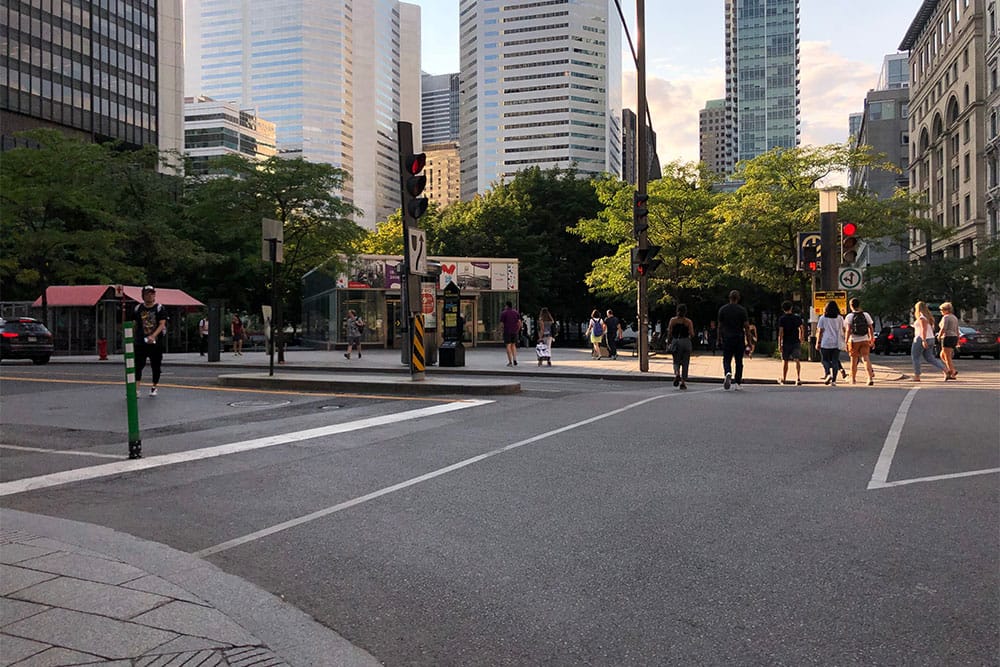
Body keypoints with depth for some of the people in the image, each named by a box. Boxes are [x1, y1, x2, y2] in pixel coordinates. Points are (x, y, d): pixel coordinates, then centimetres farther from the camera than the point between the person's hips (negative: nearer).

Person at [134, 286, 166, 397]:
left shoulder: (159, 308, -1)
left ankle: (154, 387, 24)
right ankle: (136, 389, -12)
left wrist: (153, 336, -24)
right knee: (138, 365, -8)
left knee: (156, 366, 7)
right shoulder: (138, 308, 7)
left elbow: (162, 324, -11)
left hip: (156, 343, -1)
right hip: (140, 342, 1)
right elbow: (134, 325, 15)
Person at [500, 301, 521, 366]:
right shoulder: (516, 312, 9)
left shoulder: (503, 313, -3)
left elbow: (501, 324, -6)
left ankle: (510, 361, -6)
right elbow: (519, 322, 4)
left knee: (508, 346, -1)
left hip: (507, 331, -4)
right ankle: (515, 359, 1)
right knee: (513, 345, 15)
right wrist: (518, 330, 11)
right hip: (515, 331, 4)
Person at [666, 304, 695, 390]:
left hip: (676, 341, 0)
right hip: (686, 341, 0)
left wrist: (669, 341, 12)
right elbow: (692, 334, -7)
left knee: (676, 361, 12)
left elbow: (669, 332, -4)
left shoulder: (673, 320, -1)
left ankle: (677, 374, -19)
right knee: (685, 363, 8)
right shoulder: (689, 322, -2)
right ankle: (683, 382, 6)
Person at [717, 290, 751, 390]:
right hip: (739, 339, -1)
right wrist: (748, 341, 1)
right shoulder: (742, 310, -3)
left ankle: (728, 373, -25)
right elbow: (746, 326, -4)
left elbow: (720, 326, 5)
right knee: (739, 361, 9)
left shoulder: (722, 309, 2)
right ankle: (738, 383, 10)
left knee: (726, 359, 6)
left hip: (727, 338, 1)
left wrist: (718, 339, 13)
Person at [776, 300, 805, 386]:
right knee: (797, 360, -5)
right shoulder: (797, 318, 3)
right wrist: (802, 337, 25)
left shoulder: (782, 319, -6)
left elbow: (781, 332, -11)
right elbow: (802, 329, 7)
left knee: (785, 360, 12)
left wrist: (779, 344, -11)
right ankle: (798, 378, -21)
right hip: (796, 342, 1)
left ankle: (783, 379, 23)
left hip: (786, 343, -1)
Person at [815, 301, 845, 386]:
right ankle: (833, 380, 0)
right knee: (835, 360, 4)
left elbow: (820, 331, -2)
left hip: (825, 343, -2)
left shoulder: (822, 318, -1)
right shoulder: (840, 318, 6)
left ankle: (828, 374, -16)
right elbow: (843, 330, 8)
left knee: (825, 360, 8)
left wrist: (818, 342, 2)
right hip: (837, 343, 2)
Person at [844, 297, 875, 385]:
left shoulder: (849, 316, -6)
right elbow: (871, 328, 5)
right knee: (866, 358, -2)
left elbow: (848, 330, -14)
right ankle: (870, 378, -19)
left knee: (854, 360, 11)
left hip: (854, 341, -2)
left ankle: (853, 379, 23)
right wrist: (872, 339, 15)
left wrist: (846, 342, -13)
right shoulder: (866, 315, 4)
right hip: (864, 340, 2)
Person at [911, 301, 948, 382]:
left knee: (915, 357, 2)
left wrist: (923, 340, -28)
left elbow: (924, 329, -23)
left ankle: (917, 376, 2)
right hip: (930, 339, 9)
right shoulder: (928, 317, 16)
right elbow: (931, 329, 20)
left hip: (921, 339, -9)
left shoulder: (921, 317, -13)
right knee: (929, 358, 10)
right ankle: (946, 371, -2)